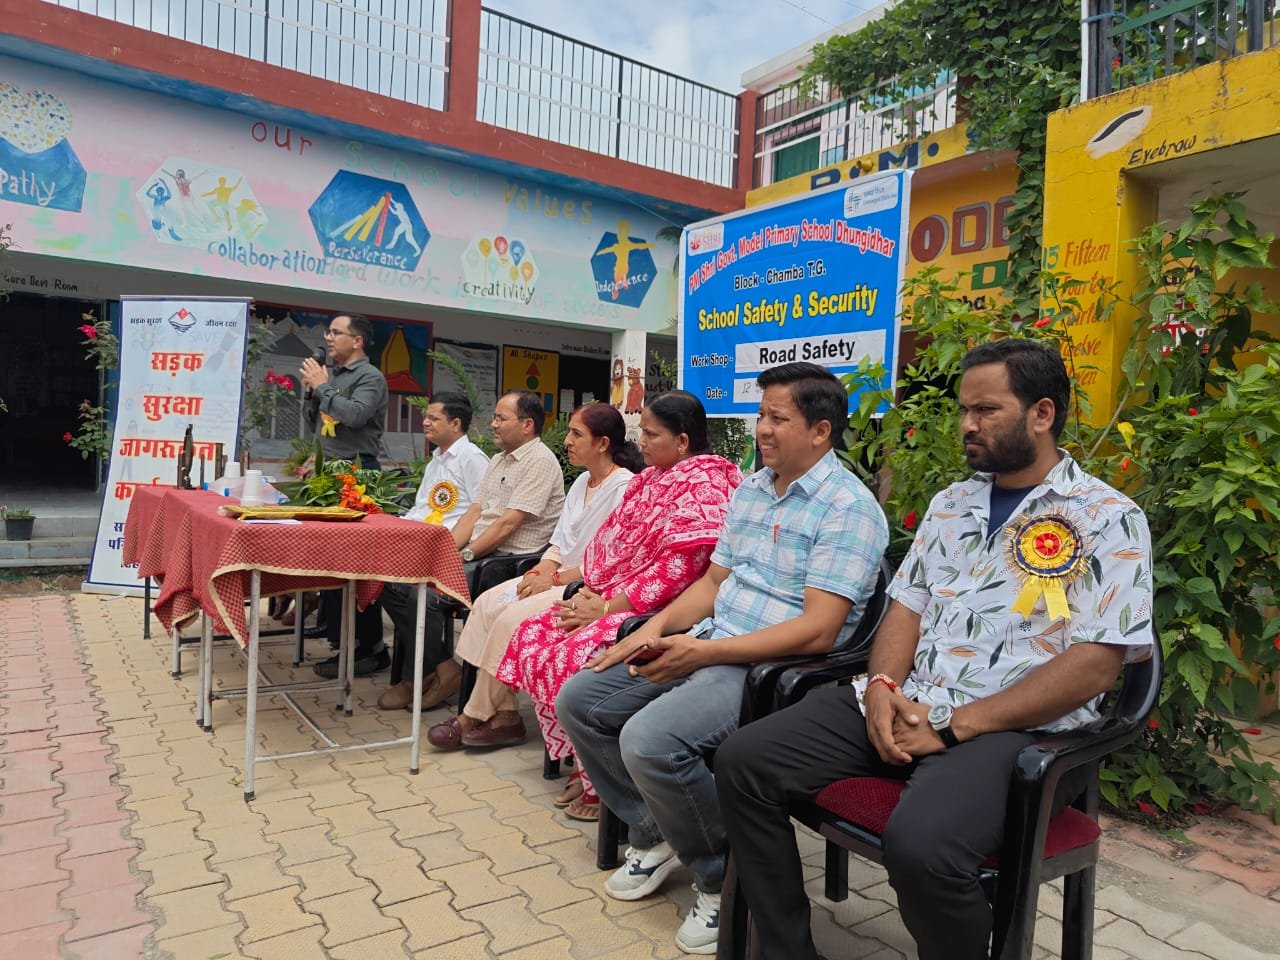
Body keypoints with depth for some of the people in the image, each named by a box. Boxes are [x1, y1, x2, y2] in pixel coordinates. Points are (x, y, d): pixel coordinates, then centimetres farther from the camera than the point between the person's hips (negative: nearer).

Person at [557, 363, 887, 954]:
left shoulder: (848, 508, -13)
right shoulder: (749, 490, 12)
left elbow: (817, 630, -20)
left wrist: (706, 651, -23)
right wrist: (656, 627, -1)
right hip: (708, 643, 9)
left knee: (650, 740, -30)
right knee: (578, 701, 3)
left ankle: (722, 878, -1)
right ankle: (655, 835, 19)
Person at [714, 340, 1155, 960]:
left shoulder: (1107, 519, -2)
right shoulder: (951, 503, 17)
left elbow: (1094, 664, -10)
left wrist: (956, 725, -16)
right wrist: (883, 686, -6)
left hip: (1011, 725, -5)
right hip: (907, 704, 6)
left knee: (920, 845, -36)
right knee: (742, 764, -11)